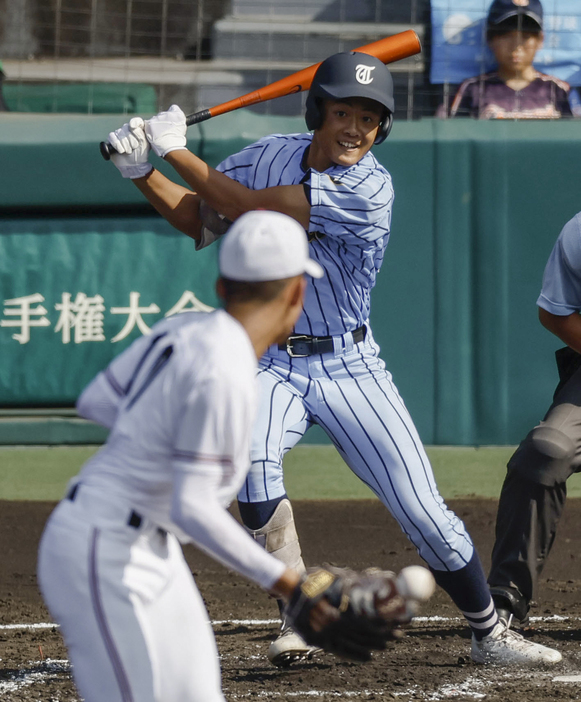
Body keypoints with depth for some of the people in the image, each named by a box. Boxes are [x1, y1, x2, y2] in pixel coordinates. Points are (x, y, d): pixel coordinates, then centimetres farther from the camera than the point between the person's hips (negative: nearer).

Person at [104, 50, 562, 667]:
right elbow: (200, 217, 9)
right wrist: (141, 172, -8)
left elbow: (246, 209, -24)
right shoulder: (271, 155, -2)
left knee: (424, 513, -4)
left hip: (349, 367, -2)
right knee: (250, 459, -29)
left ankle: (489, 635, 18)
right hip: (272, 361, 3)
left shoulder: (369, 189, -20)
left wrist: (175, 151, -16)